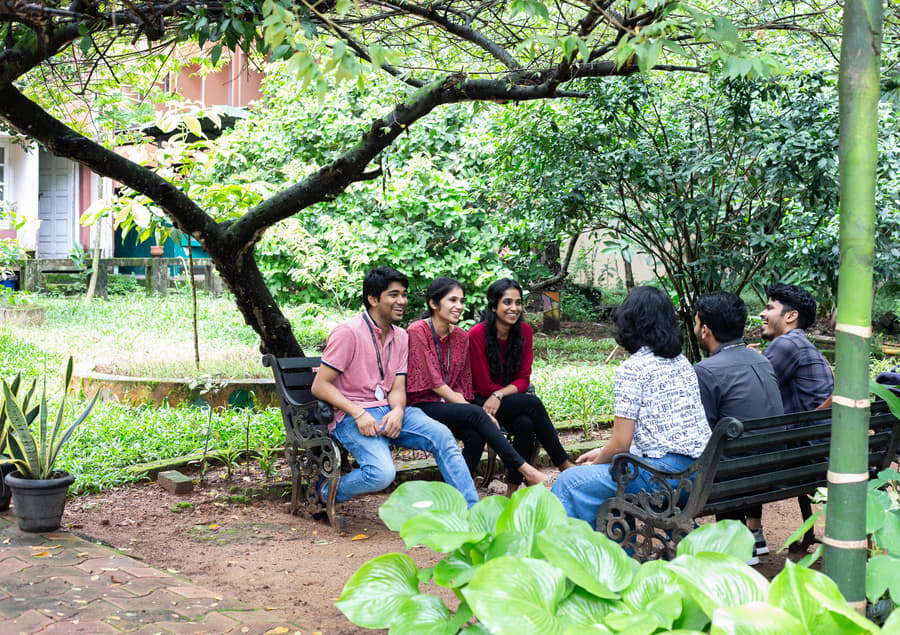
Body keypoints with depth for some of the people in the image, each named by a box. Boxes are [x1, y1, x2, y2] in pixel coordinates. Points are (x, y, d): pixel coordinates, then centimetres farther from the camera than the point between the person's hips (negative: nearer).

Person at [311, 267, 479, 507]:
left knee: (441, 434, -18)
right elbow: (320, 386, -11)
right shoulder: (348, 332, -9)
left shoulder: (401, 337, 13)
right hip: (352, 417, -6)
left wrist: (397, 411, -16)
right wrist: (358, 414, -22)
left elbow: (398, 388, 8)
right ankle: (325, 491, -1)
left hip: (389, 412, 6)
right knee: (382, 473, -29)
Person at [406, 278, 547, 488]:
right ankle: (524, 470, -23)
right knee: (476, 414, -28)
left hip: (450, 403, 6)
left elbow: (464, 384, 11)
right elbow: (433, 382, -15)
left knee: (476, 435, -27)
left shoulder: (461, 337, 9)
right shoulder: (417, 332, -11)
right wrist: (472, 409, -18)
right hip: (422, 406, -6)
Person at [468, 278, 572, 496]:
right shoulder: (477, 334, -18)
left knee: (526, 425, -29)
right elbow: (484, 387, -13)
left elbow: (523, 379, -3)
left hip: (509, 402, 4)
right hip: (480, 403, -4)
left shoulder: (524, 331, -3)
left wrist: (499, 395, -21)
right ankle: (565, 466, -18)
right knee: (533, 403, -27)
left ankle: (512, 490, -18)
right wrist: (519, 395, -7)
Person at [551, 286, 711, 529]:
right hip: (701, 471, 9)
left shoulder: (632, 369, -10)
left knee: (571, 482, 0)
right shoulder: (682, 363, 15)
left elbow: (620, 443, -10)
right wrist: (602, 452, 25)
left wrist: (595, 463, 11)